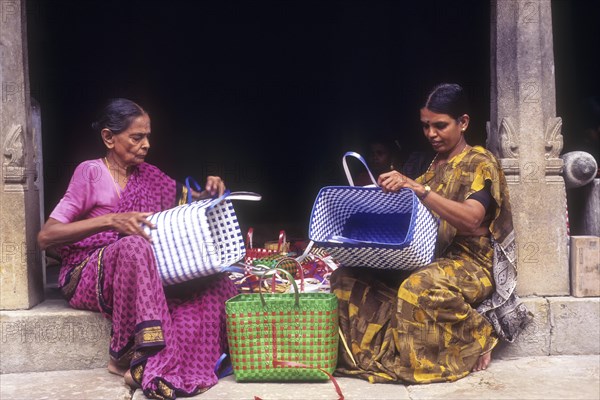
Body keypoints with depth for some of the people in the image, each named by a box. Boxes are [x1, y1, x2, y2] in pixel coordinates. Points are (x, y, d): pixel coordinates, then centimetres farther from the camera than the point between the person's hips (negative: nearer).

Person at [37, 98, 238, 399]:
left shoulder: (147, 175, 10)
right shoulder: (91, 172, -8)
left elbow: (189, 202, 17)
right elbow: (45, 237, -15)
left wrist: (210, 192, -7)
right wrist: (111, 220, -27)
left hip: (138, 270, 5)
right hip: (88, 275, -5)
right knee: (134, 247, -38)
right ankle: (127, 359, -27)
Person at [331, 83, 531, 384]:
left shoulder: (481, 164, -4)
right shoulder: (433, 166, 17)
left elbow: (471, 221, -22)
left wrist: (416, 187, -28)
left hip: (471, 263, -6)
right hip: (427, 257, 6)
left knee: (420, 286, -39)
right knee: (351, 277, -14)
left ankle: (476, 341, -13)